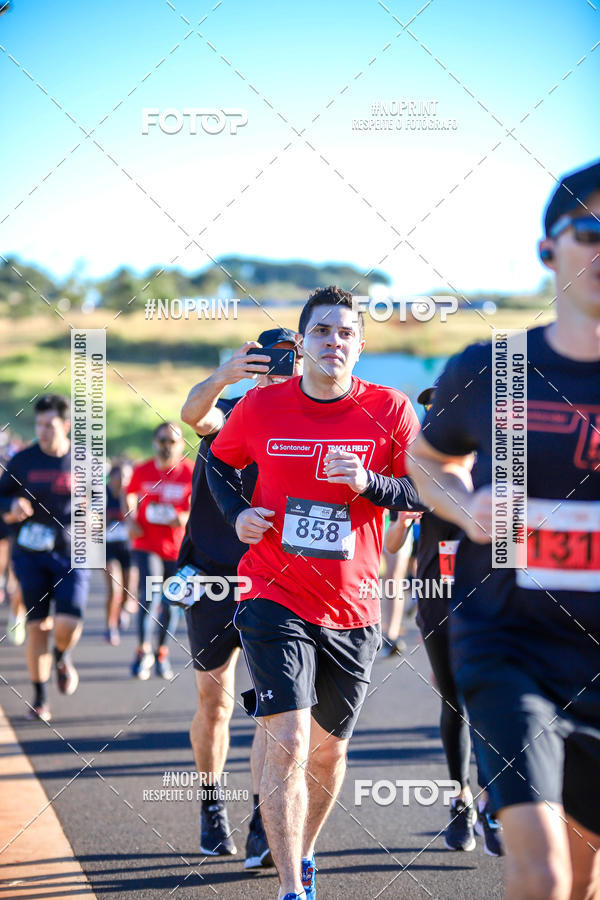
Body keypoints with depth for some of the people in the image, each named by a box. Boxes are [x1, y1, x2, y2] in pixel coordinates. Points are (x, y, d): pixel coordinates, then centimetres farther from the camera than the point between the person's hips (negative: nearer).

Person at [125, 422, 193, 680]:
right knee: (150, 595, -16)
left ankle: (162, 654, 26)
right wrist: (130, 519, 1)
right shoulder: (142, 471, -1)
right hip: (146, 545, -1)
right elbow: (129, 495, 16)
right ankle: (143, 651, -1)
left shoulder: (191, 472, -5)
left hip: (176, 547, 1)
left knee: (170, 604, 8)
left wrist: (185, 517, -18)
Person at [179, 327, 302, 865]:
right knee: (215, 702, 9)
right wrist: (222, 378, -52)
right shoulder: (229, 416, -5)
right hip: (213, 577, 0)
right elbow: (195, 413, -29)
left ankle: (262, 827, -12)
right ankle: (212, 806, 30)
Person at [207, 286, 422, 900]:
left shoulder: (390, 411, -4)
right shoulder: (261, 408, -3)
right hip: (275, 599, -2)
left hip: (353, 609, 2)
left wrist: (368, 484, -20)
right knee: (288, 744, -16)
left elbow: (425, 495, -2)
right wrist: (237, 512, -3)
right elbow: (219, 462, 15)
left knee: (328, 747, 15)